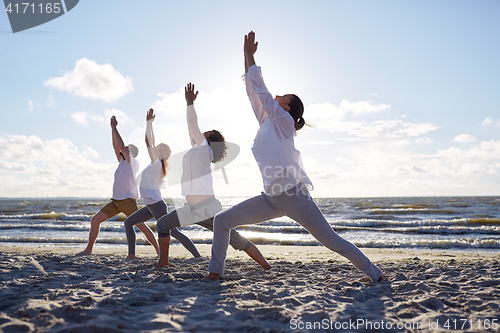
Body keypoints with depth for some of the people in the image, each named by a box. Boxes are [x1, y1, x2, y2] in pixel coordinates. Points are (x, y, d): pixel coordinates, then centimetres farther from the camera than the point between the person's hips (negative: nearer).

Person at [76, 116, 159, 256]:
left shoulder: (133, 162, -3)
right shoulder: (122, 163, 19)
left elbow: (121, 146, -11)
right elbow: (115, 146, 18)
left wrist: (114, 127, -3)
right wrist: (112, 128, 14)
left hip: (128, 201, -8)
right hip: (116, 201, 8)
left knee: (141, 226, -12)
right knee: (95, 220, 1)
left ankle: (159, 250, -5)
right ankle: (88, 249, 8)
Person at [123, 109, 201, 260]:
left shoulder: (156, 163, -11)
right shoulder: (157, 164, 12)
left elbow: (148, 142, -15)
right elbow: (151, 143, 19)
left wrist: (149, 122, -10)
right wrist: (150, 123, 23)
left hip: (157, 205, -10)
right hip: (151, 206, 10)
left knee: (173, 232, -9)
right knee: (128, 222, 13)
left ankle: (197, 255, -6)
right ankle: (131, 254, 12)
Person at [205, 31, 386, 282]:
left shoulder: (283, 120, -2)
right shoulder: (267, 122, 18)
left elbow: (259, 88, -3)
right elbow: (252, 91, 18)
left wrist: (250, 56, 5)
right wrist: (246, 56, 17)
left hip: (293, 194, -7)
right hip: (272, 199, 7)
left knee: (331, 240, -1)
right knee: (222, 220, 0)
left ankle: (376, 275, 14)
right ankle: (215, 272, 10)